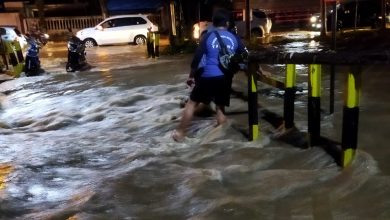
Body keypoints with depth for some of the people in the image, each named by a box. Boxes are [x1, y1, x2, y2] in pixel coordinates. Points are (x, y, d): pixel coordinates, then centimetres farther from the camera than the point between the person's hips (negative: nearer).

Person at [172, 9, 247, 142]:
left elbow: (197, 58, -1)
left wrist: (191, 75, 10)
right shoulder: (234, 38, 9)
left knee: (192, 102, 10)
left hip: (208, 76, -2)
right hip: (225, 78, 2)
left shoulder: (208, 37, 1)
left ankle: (180, 132, 13)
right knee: (220, 107, 15)